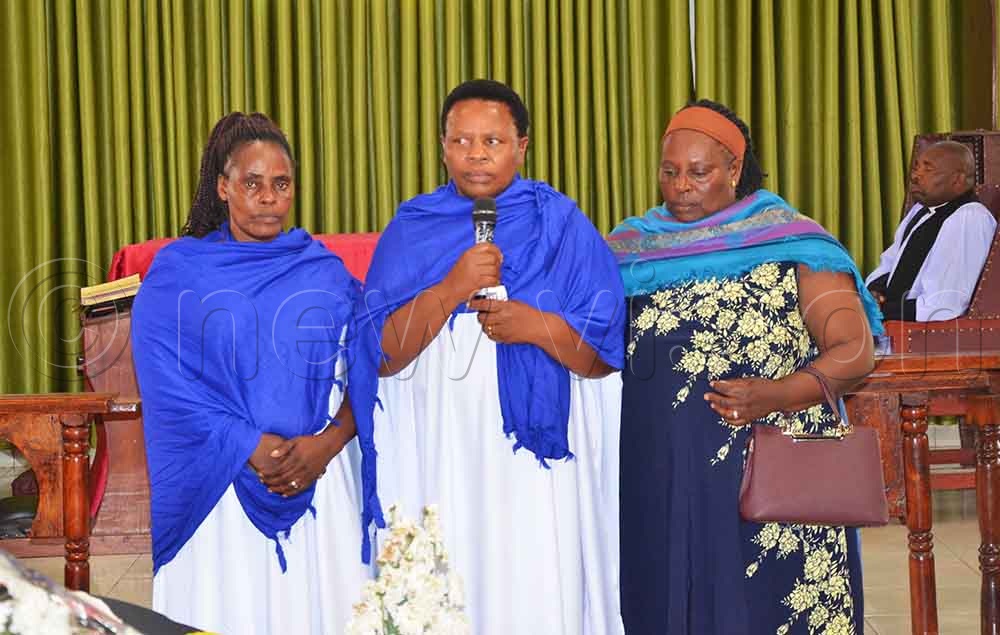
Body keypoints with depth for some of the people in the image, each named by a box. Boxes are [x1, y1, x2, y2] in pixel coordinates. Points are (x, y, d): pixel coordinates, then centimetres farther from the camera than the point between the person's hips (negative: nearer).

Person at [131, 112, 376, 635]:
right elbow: (171, 388, -7)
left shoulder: (326, 272, 8)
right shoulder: (177, 272, 1)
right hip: (217, 486, -2)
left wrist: (326, 444, -15)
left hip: (321, 481, 2)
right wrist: (254, 450, -16)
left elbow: (362, 375, 3)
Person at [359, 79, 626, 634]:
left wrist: (539, 327, -16)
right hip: (439, 458, 1)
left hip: (537, 460, -1)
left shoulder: (562, 225, 3)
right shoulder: (410, 231, 7)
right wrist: (452, 288, -14)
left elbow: (606, 355, 1)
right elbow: (382, 354, -2)